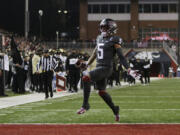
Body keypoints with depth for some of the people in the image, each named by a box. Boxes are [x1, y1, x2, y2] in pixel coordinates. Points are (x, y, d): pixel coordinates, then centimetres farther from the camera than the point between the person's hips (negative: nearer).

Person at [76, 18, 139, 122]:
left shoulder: (114, 40, -8)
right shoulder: (100, 38, 15)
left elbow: (121, 56, -9)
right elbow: (95, 53, 27)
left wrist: (128, 69, -15)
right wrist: (87, 63, 27)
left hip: (106, 68, -8)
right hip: (99, 67, 8)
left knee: (86, 77, -25)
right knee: (101, 92, 14)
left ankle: (85, 105, -20)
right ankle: (115, 109, 31)